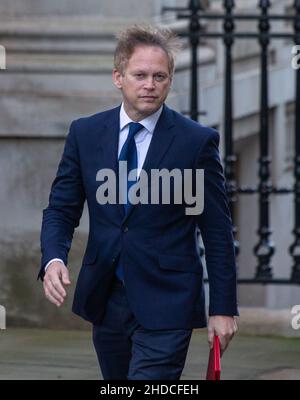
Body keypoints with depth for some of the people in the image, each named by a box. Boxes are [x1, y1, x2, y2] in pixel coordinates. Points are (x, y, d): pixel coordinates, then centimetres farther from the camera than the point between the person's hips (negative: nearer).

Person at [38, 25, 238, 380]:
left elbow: (217, 231, -2)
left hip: (165, 304, -4)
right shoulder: (85, 134, 4)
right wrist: (53, 259, -14)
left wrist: (223, 308, -3)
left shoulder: (197, 141, -5)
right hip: (105, 299, 4)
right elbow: (61, 209, 7)